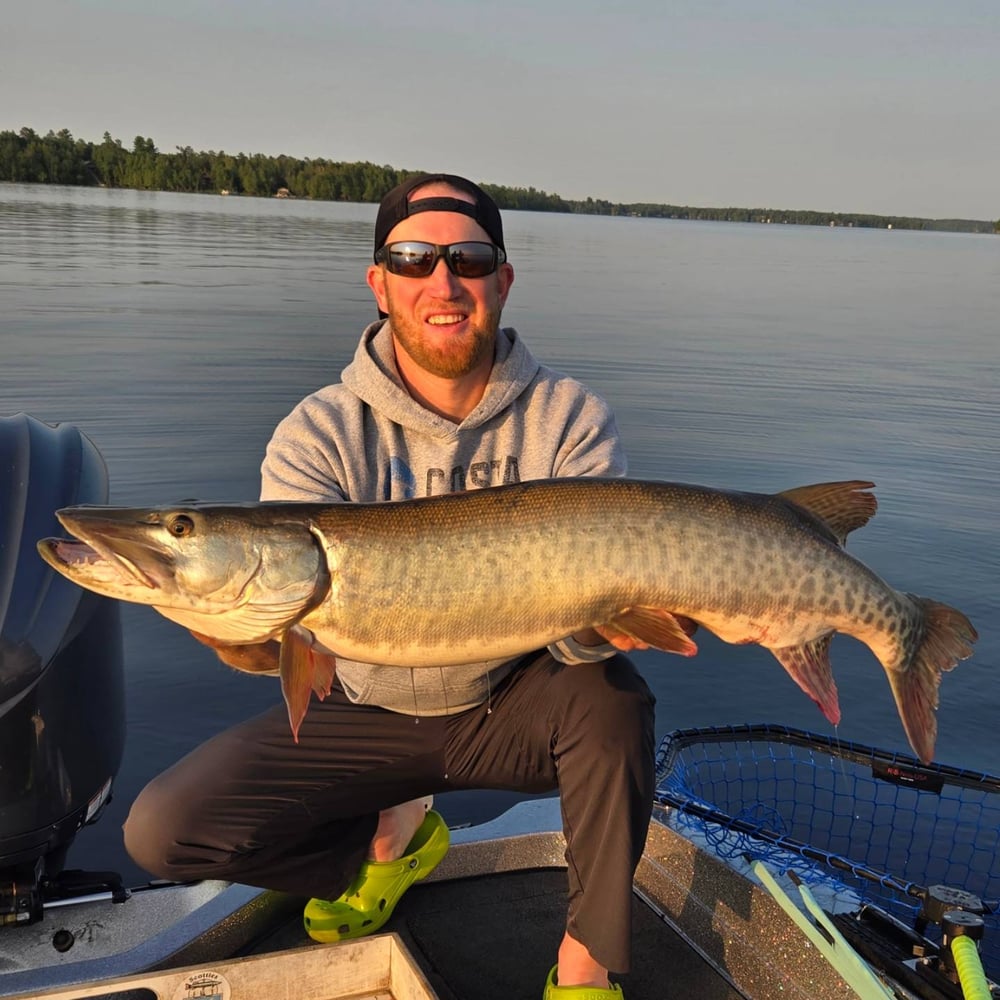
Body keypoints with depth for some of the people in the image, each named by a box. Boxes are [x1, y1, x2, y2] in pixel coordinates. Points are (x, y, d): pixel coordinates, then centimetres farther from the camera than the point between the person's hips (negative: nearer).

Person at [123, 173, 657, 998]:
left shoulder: (569, 420, -12)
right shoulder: (320, 434, -13)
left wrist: (595, 623, -44)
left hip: (513, 708, 0)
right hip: (369, 713, 1)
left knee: (610, 695, -34)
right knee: (164, 830, -12)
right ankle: (389, 836, 13)